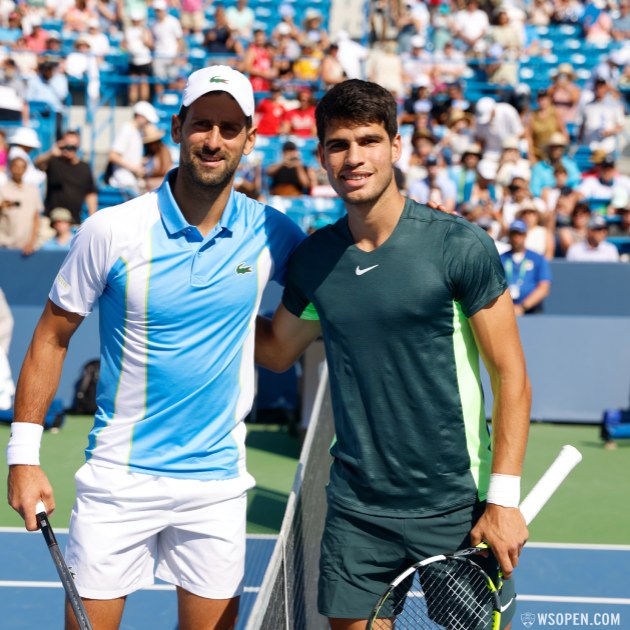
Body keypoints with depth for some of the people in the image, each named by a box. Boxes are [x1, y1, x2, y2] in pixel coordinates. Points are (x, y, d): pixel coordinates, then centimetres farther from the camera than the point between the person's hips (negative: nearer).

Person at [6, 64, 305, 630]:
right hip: (119, 478, -2)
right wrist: (24, 454, -4)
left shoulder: (272, 234, -3)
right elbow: (52, 336, -2)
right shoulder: (111, 231, -9)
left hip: (218, 482, 2)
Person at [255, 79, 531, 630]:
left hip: (457, 507, -3)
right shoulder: (312, 259, 2)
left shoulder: (461, 246, -10)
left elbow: (511, 376, -8)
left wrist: (504, 498, -14)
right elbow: (277, 351, 20)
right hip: (356, 511, 3)